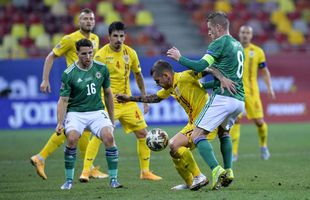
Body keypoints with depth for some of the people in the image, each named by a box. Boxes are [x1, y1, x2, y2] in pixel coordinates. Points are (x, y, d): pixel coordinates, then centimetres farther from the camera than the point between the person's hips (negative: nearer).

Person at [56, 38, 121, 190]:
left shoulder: (101, 69, 0)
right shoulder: (68, 74, -10)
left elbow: (108, 94, 12)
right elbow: (63, 100, -7)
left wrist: (112, 120, 14)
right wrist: (60, 123, -20)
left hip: (97, 111, 2)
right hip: (75, 113, -2)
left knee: (109, 137, -24)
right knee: (71, 139, -29)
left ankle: (113, 179, -11)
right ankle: (69, 180, -11)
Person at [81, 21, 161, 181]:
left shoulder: (130, 53, 3)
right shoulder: (101, 55, -11)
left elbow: (138, 75, 16)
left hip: (128, 101, 5)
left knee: (143, 133, 4)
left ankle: (145, 172, 16)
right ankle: (85, 172, -14)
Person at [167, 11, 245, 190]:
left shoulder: (220, 43, -5)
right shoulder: (238, 45, 22)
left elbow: (200, 66, -14)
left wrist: (179, 58, 0)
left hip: (223, 97, -9)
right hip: (240, 100, 9)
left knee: (197, 135, -7)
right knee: (224, 132, 30)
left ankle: (216, 170, -25)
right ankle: (228, 171, 16)